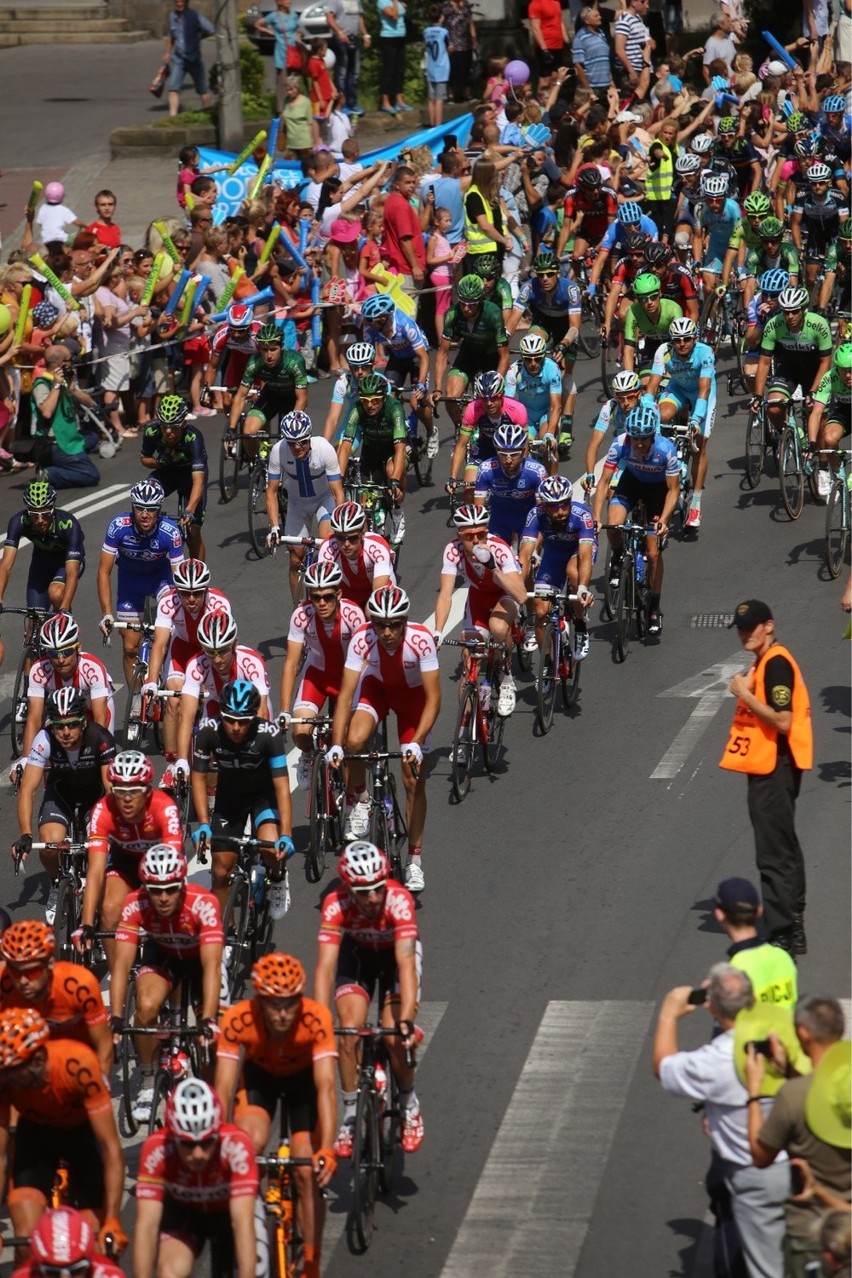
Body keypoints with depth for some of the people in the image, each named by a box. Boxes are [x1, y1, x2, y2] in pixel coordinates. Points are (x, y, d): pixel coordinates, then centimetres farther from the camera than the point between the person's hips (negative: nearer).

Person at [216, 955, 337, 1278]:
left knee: (308, 1172, -10)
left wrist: (327, 1149, -54)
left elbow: (326, 1086, -43)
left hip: (303, 1076, 0)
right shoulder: (238, 1020, -36)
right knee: (251, 1145, -28)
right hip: (258, 1074, 0)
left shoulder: (316, 1018, -38)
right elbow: (223, 1090, -37)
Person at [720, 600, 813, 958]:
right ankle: (792, 930, 24)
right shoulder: (765, 662, 15)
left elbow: (783, 721, -24)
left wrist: (744, 694, -20)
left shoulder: (776, 663, -17)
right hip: (771, 768, 11)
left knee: (775, 854, -10)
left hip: (774, 771, -11)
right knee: (783, 850, 17)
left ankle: (783, 934, -10)